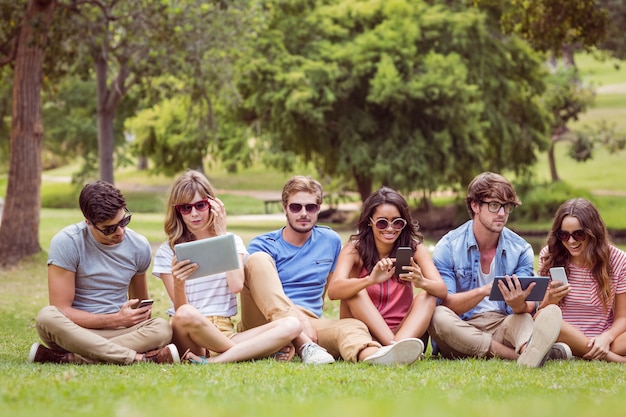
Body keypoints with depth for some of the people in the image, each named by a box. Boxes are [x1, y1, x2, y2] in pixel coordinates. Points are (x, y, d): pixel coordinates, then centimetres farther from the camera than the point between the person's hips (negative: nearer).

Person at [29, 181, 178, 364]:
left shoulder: (139, 246, 4)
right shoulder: (66, 243, -11)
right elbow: (62, 310, -14)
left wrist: (142, 313, -1)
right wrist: (116, 320, -15)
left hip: (122, 330, 3)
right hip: (74, 330, -3)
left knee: (162, 328, -28)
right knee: (47, 317, -36)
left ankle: (69, 358, -32)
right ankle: (138, 358, -37)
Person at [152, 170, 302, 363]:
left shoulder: (232, 241, 12)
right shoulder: (168, 252, 4)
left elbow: (236, 286, -8)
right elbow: (181, 311, -4)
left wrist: (221, 233, -4)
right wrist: (178, 284, -25)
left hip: (225, 334, 3)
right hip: (191, 337, -3)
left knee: (291, 325, -22)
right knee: (186, 314, -40)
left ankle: (215, 360, -32)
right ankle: (255, 351, -19)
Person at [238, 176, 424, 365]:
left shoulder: (330, 241, 15)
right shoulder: (263, 245, 3)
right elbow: (262, 292, -11)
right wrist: (299, 317, -25)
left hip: (308, 323, 3)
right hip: (263, 319, -2)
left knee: (351, 326, -29)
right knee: (258, 260, -27)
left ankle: (371, 354, -70)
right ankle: (304, 344, -40)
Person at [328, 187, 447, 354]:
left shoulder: (415, 248, -1)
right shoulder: (354, 249, -6)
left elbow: (443, 291, -15)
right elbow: (333, 291, -25)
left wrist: (422, 282, -39)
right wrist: (370, 280, -44)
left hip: (404, 332, 1)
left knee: (428, 296, -21)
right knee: (354, 291, -24)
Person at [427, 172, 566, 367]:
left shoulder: (521, 249, 5)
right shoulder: (448, 247, -2)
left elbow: (528, 307, -5)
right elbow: (446, 305, -11)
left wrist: (519, 304, -31)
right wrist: (483, 291, -29)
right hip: (461, 332, -2)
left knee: (552, 311, -25)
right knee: (438, 316, -35)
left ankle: (528, 350, -62)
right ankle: (522, 355, -37)